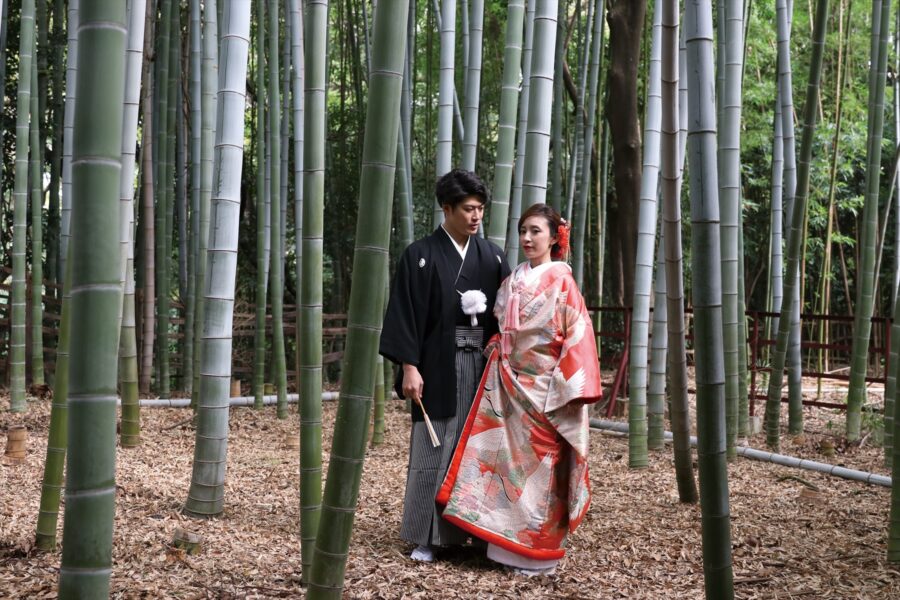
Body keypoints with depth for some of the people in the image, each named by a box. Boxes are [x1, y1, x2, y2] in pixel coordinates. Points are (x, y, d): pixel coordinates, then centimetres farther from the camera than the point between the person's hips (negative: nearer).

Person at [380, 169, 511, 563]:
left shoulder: (491, 257, 10)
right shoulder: (421, 255, -3)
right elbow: (405, 313, -6)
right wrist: (409, 367, -13)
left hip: (482, 365, 4)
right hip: (439, 367, -4)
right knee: (434, 450, -1)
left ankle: (465, 531, 16)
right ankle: (427, 537, 6)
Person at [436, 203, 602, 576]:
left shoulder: (560, 280, -6)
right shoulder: (513, 281, 12)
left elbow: (577, 335, -10)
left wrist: (569, 387, -15)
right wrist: (495, 345, 2)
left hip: (543, 386, -6)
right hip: (509, 383, 6)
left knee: (539, 462, -1)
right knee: (507, 458, 6)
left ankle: (538, 551, 9)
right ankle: (508, 542, 15)